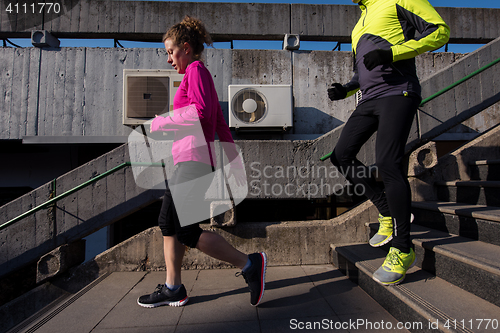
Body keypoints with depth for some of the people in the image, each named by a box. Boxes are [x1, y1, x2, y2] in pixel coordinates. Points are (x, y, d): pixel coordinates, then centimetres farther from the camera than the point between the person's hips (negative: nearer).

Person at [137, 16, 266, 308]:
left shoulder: (196, 70, -2)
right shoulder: (202, 77, 25)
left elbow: (201, 111, -20)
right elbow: (221, 124, 21)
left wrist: (161, 122, -7)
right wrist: (235, 161, 20)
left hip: (194, 159, -10)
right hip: (186, 161, 10)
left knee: (186, 230, -10)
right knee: (168, 222, 13)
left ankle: (250, 264, -2)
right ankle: (173, 288, 23)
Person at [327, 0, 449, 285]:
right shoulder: (360, 25, 29)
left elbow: (440, 31, -4)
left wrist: (392, 52, -17)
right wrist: (345, 90, 12)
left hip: (398, 93, -8)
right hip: (370, 100, 9)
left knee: (388, 162, -21)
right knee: (342, 156, -1)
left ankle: (403, 250, -9)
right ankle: (389, 213, 10)